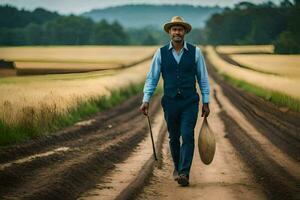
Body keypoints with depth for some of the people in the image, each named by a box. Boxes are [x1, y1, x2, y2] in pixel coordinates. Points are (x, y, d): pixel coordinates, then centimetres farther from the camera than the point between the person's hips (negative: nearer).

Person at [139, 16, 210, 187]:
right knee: (174, 138, 11)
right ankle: (177, 167, 31)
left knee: (187, 136, -13)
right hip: (170, 102, 2)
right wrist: (146, 100, -8)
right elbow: (152, 78, 2)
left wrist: (206, 102, 3)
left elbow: (203, 78, 4)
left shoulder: (195, 52, 0)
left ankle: (184, 173, -15)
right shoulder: (161, 53, 1)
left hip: (190, 102, -2)